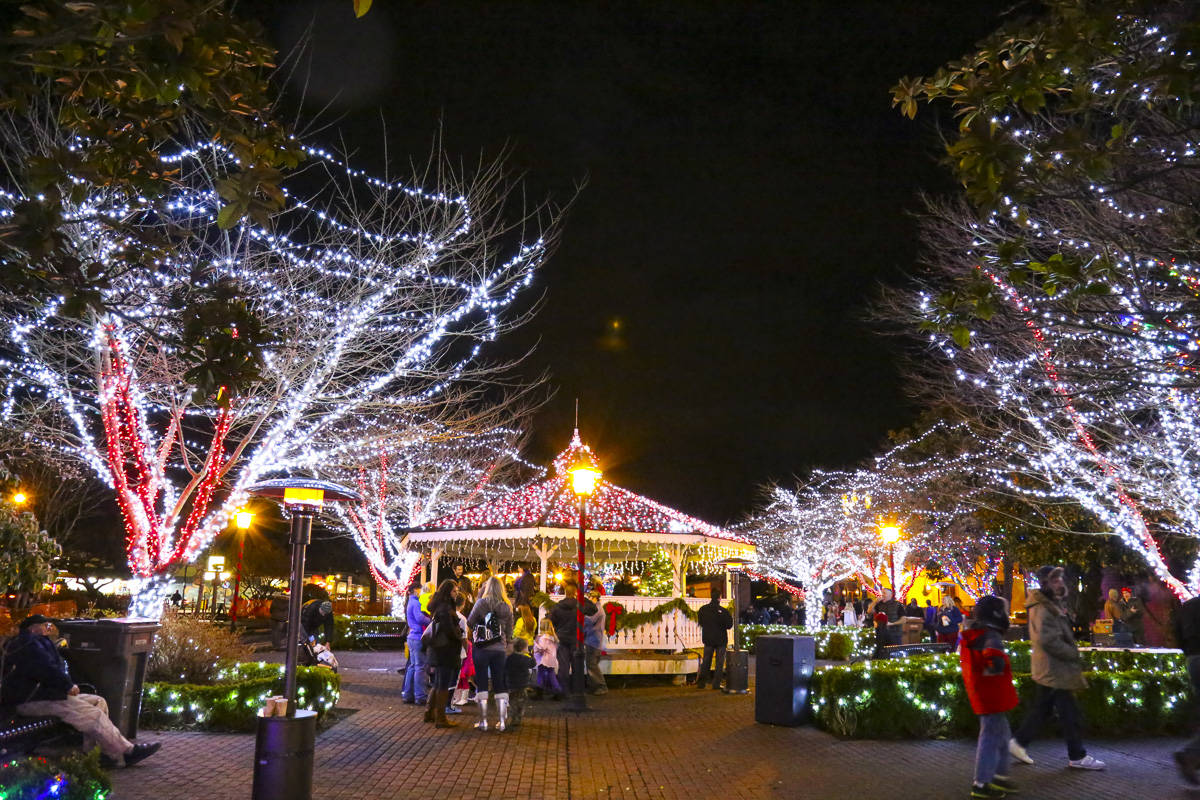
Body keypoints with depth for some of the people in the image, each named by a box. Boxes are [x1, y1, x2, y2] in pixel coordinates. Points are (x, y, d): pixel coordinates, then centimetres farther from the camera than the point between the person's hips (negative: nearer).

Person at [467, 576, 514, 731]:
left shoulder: (482, 602, -7)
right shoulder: (507, 608, 6)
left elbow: (470, 623, -1)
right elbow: (509, 632, 11)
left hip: (482, 648, -3)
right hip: (500, 649, 3)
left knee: (481, 683, 4)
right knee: (500, 685, 9)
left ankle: (483, 721, 4)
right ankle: (502, 720, 8)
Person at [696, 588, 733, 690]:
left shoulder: (703, 609, -6)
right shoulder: (723, 611, -17)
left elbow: (700, 622, 7)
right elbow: (729, 625, -10)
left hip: (708, 639, 3)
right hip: (721, 640, -3)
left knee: (706, 661, 14)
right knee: (719, 662, 7)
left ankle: (701, 682, 14)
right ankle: (716, 684, 6)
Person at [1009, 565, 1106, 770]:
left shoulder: (1053, 605, 14)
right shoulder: (1043, 609, -18)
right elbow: (1049, 640, -25)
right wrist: (1074, 654, -16)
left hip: (1049, 669, 10)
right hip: (1053, 668, -10)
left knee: (1041, 709, 14)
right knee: (1069, 712, -2)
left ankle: (1018, 742, 20)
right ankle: (1077, 756, 6)